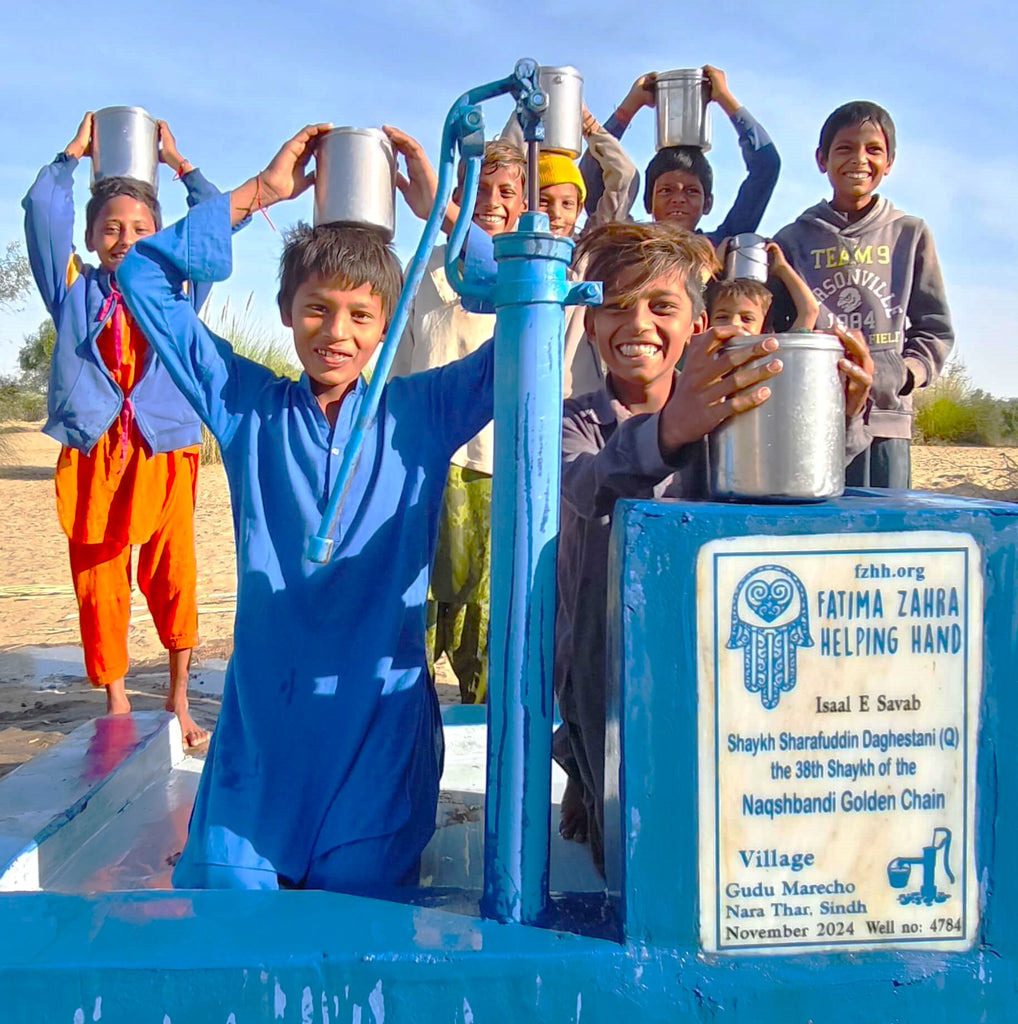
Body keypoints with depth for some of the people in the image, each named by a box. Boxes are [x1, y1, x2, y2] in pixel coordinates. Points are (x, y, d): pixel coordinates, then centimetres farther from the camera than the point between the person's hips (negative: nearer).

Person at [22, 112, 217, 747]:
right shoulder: (75, 292, 14)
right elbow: (42, 211, 10)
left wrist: (178, 161, 23)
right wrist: (74, 153, 21)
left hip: (165, 450, -1)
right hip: (92, 454, 1)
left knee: (171, 578, -2)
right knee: (98, 585, 2)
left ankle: (179, 699, 14)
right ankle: (116, 705, 15)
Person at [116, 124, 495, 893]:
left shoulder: (422, 414, 3)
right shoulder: (248, 406, 5)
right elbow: (144, 277, 5)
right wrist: (258, 193, 0)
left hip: (382, 719, 0)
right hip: (260, 717, 1)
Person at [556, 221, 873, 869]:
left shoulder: (722, 413, 6)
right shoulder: (574, 424, -2)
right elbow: (589, 488, -28)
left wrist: (836, 423, -41)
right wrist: (666, 432, -52)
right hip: (608, 670, -2)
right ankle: (589, 770, 20)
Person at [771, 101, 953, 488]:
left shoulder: (910, 235, 13)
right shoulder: (793, 240, 12)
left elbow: (935, 328, 12)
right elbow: (770, 330, 12)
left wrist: (904, 373, -6)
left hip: (886, 418, 1)